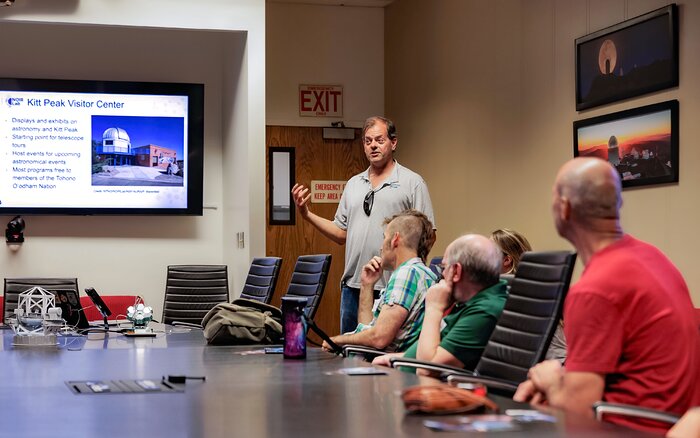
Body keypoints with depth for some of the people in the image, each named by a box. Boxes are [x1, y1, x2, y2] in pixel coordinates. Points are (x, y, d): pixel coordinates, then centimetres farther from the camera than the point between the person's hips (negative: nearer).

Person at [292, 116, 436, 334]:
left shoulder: (412, 183, 0)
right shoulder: (353, 184, 17)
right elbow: (341, 234, 18)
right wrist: (306, 214, 7)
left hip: (393, 289, -5)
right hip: (353, 285, 6)